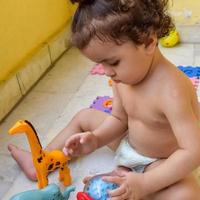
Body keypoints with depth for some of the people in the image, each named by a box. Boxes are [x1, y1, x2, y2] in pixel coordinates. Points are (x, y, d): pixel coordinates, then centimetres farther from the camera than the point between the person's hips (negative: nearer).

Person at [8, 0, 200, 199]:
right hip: (129, 143, 6)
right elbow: (118, 118, -1)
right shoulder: (122, 75, -12)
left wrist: (144, 183, -38)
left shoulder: (171, 92, -36)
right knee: (84, 116, 11)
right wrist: (96, 139, -19)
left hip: (159, 162, -6)